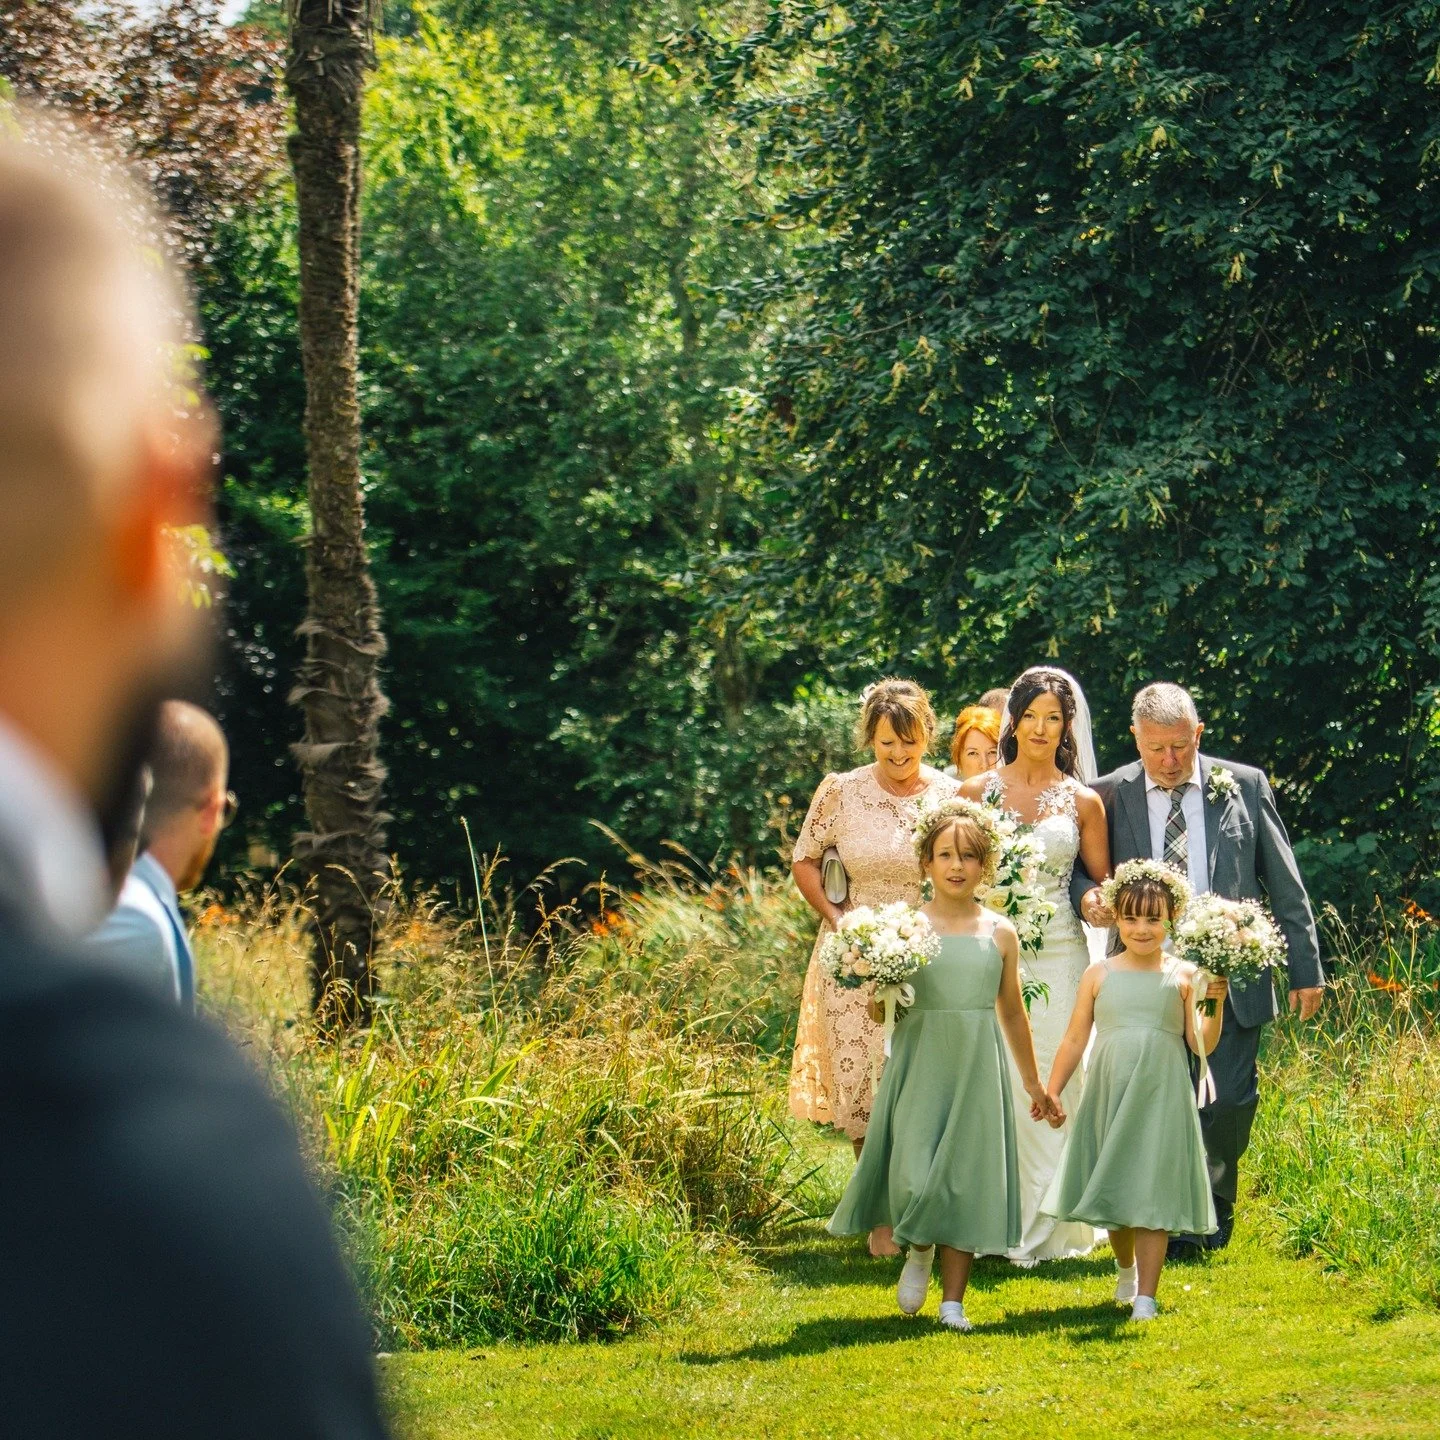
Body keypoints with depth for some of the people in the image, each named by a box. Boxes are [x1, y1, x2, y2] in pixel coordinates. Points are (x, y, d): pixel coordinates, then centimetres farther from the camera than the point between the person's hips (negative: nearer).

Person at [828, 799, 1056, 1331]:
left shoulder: (999, 933, 6)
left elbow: (1011, 1011, 17)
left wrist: (1033, 1082, 22)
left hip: (977, 1068, 2)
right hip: (919, 1063, -2)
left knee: (966, 1175, 3)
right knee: (914, 1178, -11)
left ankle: (953, 1301, 12)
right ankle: (919, 1251, 23)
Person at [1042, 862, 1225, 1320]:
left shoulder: (1183, 977, 0)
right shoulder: (1100, 975, 4)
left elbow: (1201, 1045, -3)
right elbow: (1075, 1039, 8)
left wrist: (1216, 1004, -18)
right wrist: (1051, 1090, 3)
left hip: (1160, 1098, -2)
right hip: (1108, 1095, 2)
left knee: (1152, 1195, -5)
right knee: (1111, 1194, 12)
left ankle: (1146, 1297, -2)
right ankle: (1126, 1268, 40)